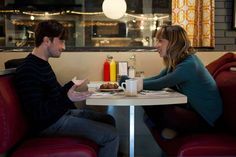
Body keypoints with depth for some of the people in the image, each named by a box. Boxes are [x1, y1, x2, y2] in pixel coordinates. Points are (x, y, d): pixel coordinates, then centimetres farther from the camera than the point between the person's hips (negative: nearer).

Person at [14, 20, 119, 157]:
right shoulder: (28, 70, -22)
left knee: (109, 120, 16)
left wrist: (72, 85, 34)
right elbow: (37, 113, -27)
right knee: (111, 135, -15)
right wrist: (67, 99, -39)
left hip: (62, 113, 10)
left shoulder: (42, 63, 10)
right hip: (50, 123, -10)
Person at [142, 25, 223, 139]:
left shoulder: (188, 65, -28)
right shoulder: (176, 62, 1)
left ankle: (173, 129, 5)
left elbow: (159, 84, -28)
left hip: (204, 118, -8)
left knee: (160, 112, -26)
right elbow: (157, 78, 4)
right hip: (191, 107, 8)